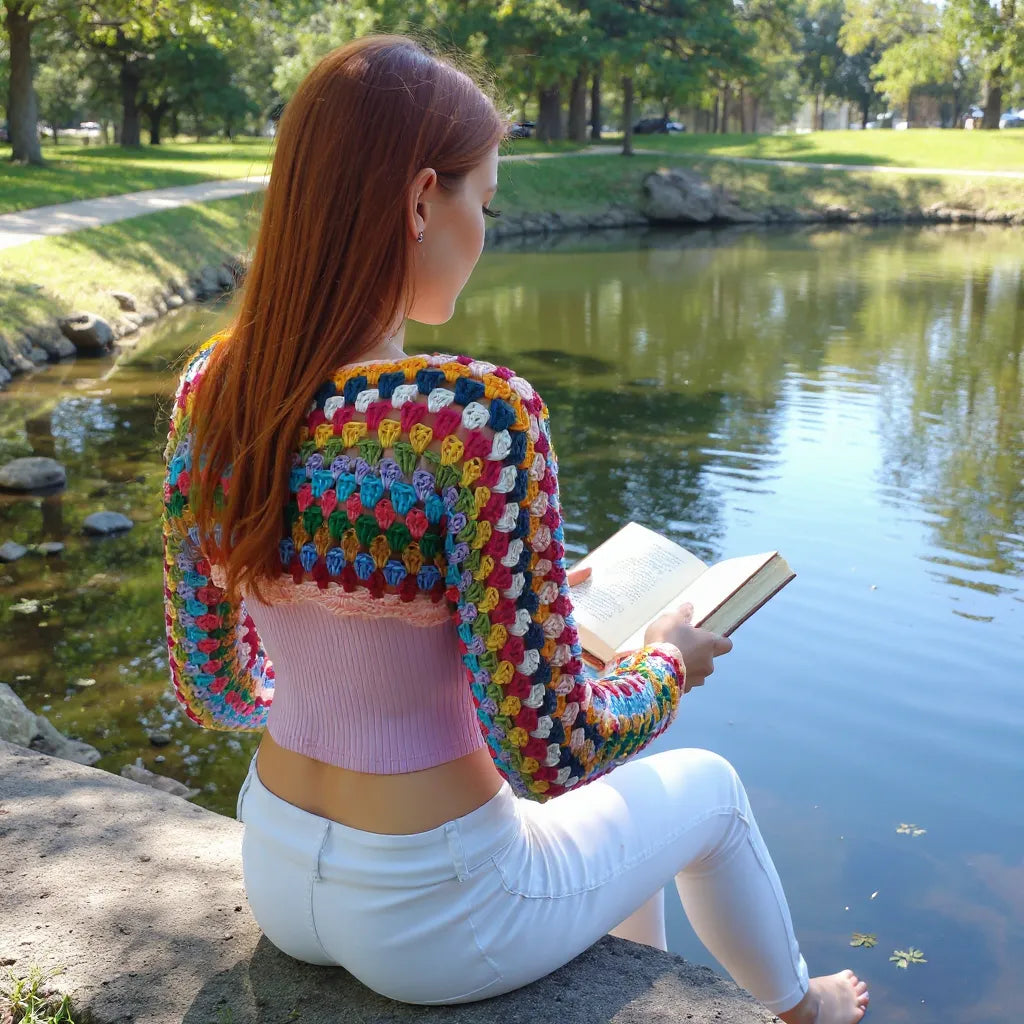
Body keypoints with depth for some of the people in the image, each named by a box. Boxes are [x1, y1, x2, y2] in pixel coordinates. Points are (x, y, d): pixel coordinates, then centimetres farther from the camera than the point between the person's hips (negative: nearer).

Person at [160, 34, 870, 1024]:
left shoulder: (208, 391, -9)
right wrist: (668, 657, -3)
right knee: (703, 787, 24)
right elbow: (552, 756, -23)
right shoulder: (478, 418, -29)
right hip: (434, 921, -6)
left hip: (274, 876, 6)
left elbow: (212, 690, 1)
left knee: (618, 785, 32)